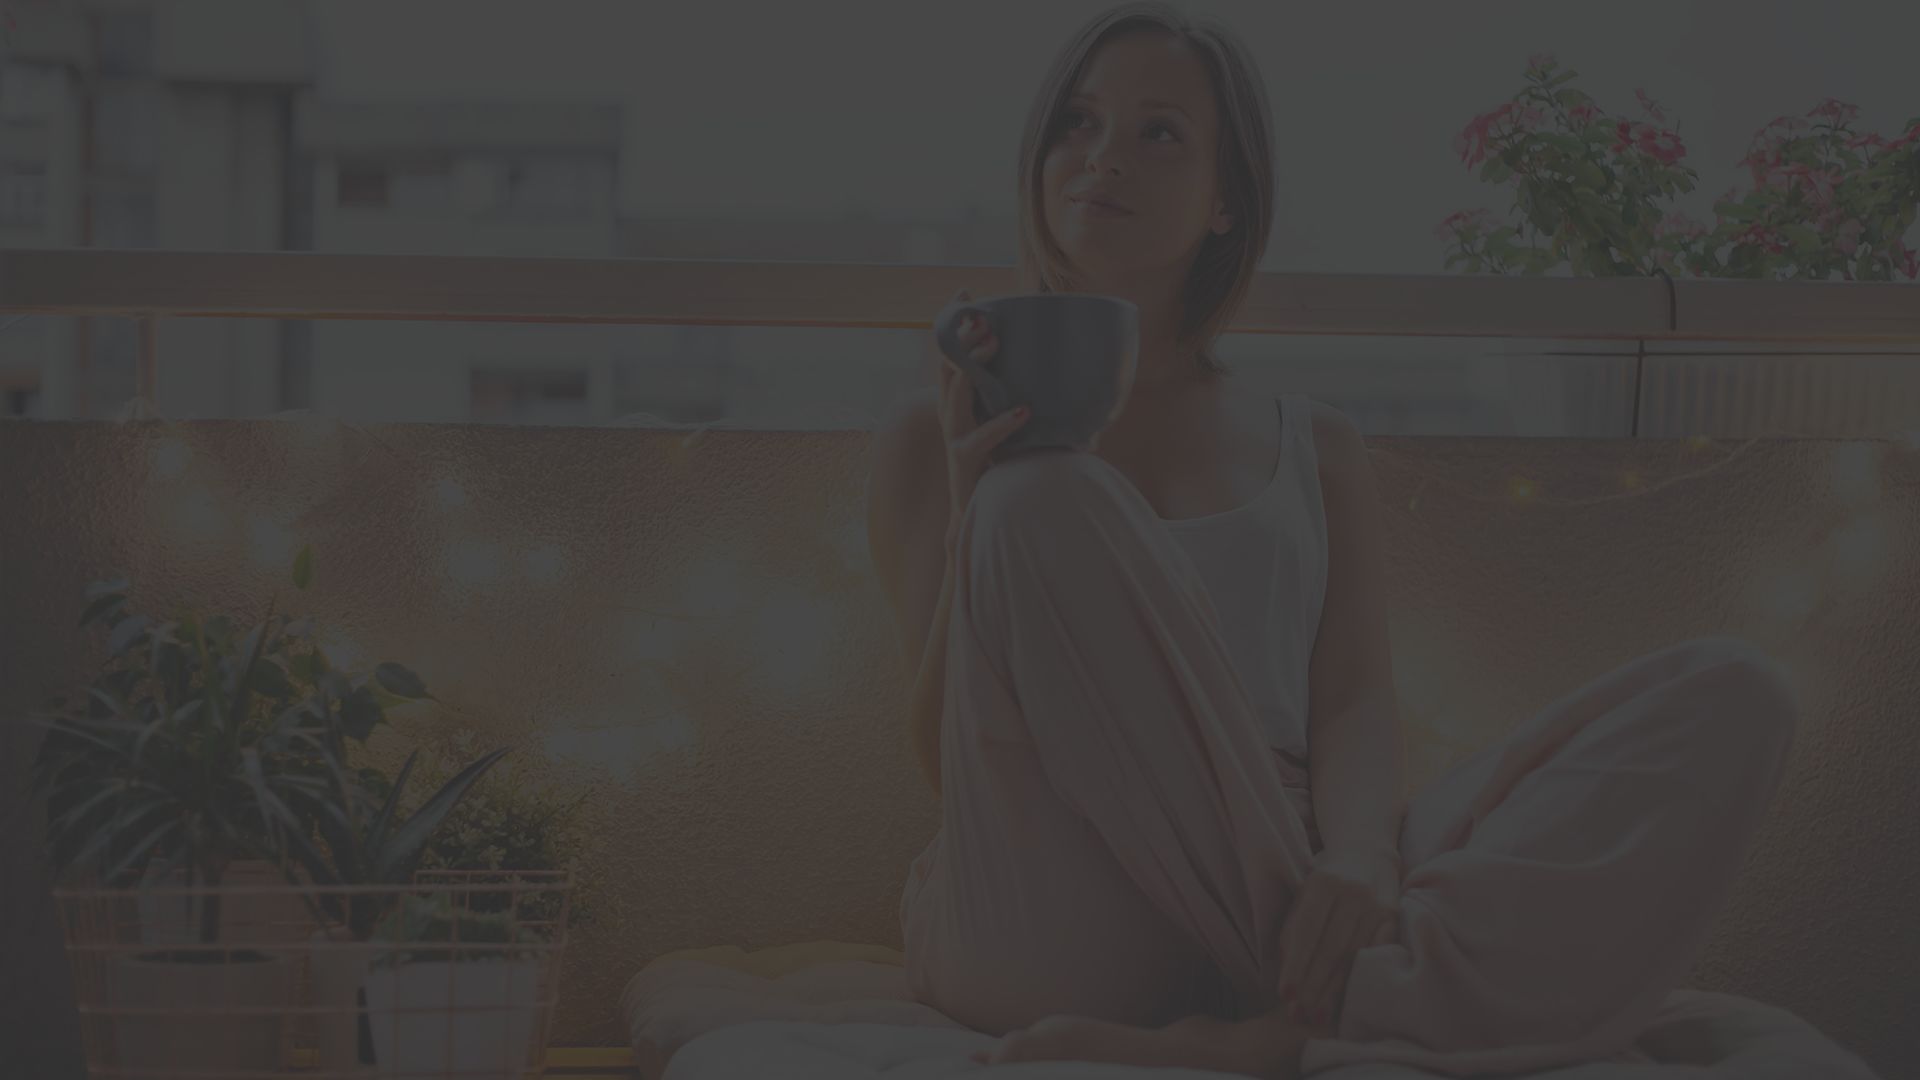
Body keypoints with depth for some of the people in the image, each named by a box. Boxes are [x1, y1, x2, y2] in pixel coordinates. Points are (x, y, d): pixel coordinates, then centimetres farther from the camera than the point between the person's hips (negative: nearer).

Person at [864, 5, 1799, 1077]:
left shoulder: (1317, 450, 22)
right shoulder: (936, 437, 15)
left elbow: (1356, 710, 5)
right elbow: (953, 759, 6)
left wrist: (1356, 861, -19)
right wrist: (974, 501, -10)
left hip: (1294, 900, 3)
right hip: (1055, 930, -3)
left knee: (1729, 692, -17)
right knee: (1049, 495, -27)